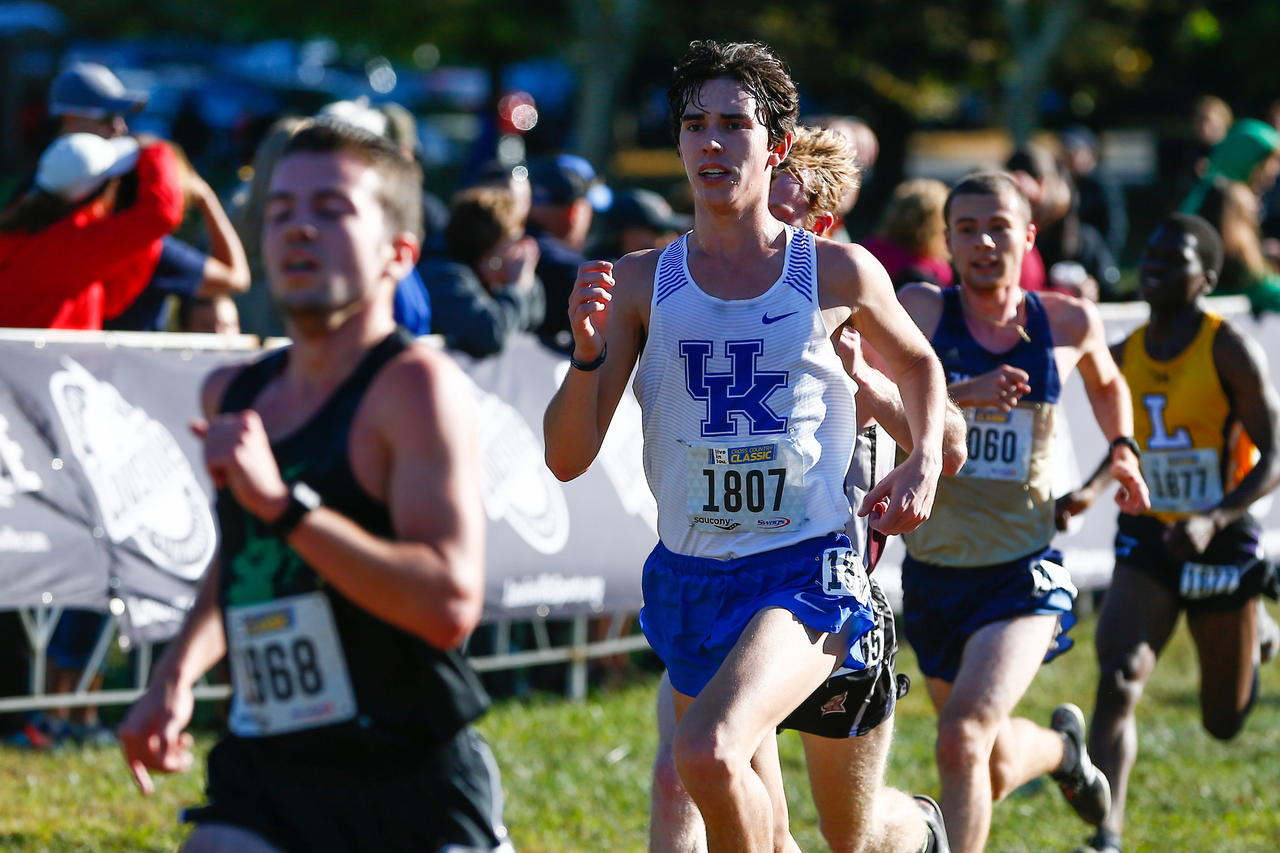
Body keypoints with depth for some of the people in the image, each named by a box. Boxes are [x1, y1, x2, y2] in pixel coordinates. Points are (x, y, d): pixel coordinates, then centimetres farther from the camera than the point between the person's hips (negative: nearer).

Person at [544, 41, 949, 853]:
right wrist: (588, 353, -19)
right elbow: (567, 458, -2)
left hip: (807, 573, -4)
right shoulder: (640, 283, 1)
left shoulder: (839, 273, -2)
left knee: (710, 751, -30)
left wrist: (925, 460, 1)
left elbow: (919, 364, 20)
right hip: (690, 577, 4)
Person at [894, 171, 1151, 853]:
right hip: (932, 572, 2)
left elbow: (1106, 381, 25)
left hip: (1022, 575, -2)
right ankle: (1063, 747, 55)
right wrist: (963, 393, -31)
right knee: (995, 768, 19)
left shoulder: (1068, 323, 0)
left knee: (963, 737, -26)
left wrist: (1122, 449, 12)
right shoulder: (921, 310, -7)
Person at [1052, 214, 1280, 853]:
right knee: (1117, 678, -23)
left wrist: (1215, 519, -30)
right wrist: (1092, 490, -3)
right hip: (1146, 542, 3)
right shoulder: (1124, 356, 2)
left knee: (1225, 722, 14)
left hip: (1221, 544, -3)